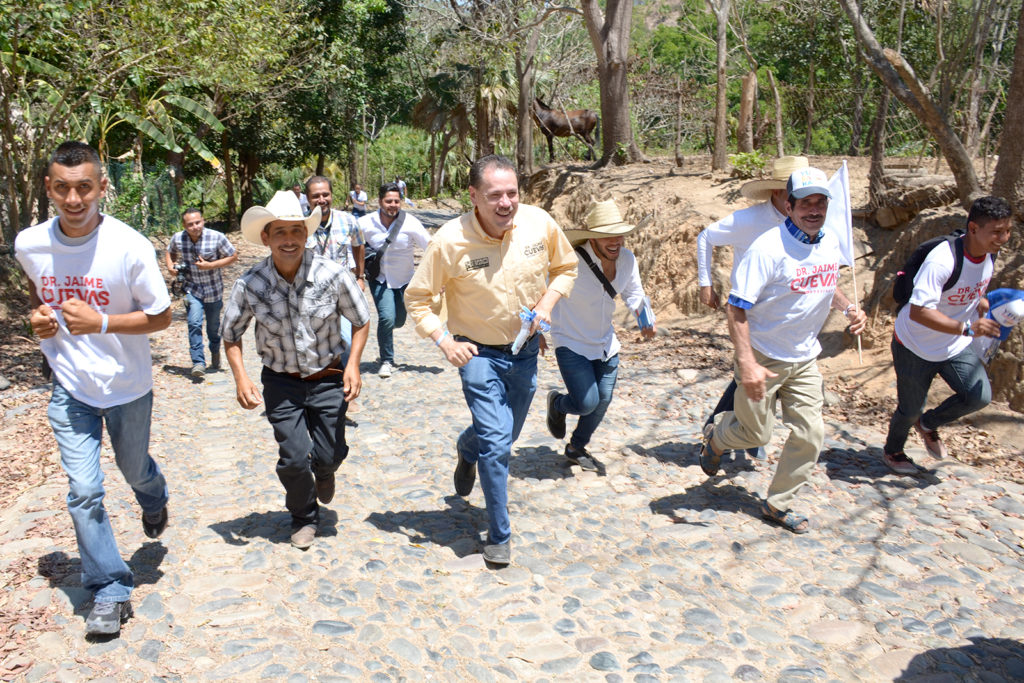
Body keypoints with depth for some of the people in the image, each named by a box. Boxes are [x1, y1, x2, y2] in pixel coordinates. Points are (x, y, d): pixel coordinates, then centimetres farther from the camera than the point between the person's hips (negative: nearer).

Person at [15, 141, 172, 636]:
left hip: (128, 386, -2)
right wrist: (37, 315, -6)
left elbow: (161, 317, -14)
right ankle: (110, 590, 13)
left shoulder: (129, 247, -21)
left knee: (134, 468, 20)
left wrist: (100, 322, -27)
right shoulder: (29, 245, -9)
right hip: (70, 388, 2)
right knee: (84, 491, -3)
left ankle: (155, 498, 58)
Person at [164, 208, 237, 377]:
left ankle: (215, 352, 42)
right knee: (194, 323, -17)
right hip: (192, 289, 1)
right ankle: (198, 363, -14)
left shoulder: (217, 238, -15)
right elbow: (169, 253, 15)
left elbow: (233, 256, -7)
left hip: (213, 291, 0)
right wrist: (170, 266, -6)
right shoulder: (178, 239, -6)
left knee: (213, 326, 15)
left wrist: (211, 265, -19)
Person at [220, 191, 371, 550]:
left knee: (329, 455, 4)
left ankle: (325, 472, 46)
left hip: (328, 379, 0)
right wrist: (240, 377, -11)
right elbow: (230, 334, 2)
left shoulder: (333, 275, -18)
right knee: (293, 458, -3)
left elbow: (361, 321, -2)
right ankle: (304, 518, 29)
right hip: (281, 382, 0)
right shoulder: (250, 284, -15)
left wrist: (353, 365, -13)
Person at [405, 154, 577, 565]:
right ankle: (499, 535, 8)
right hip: (479, 353, -4)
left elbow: (565, 267, 6)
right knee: (496, 442, -12)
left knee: (505, 435, 21)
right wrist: (444, 341, -19)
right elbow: (417, 297, -8)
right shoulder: (450, 241, -20)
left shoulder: (539, 223, -13)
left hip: (525, 350, 4)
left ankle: (466, 448, 58)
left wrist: (548, 302, -11)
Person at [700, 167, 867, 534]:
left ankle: (777, 503, 24)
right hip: (763, 358, -6)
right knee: (756, 434, 5)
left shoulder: (831, 243, 1)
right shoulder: (768, 248, -23)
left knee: (810, 434, 4)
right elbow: (736, 308, -25)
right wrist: (747, 364, -32)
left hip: (805, 359, 6)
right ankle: (716, 435, 41)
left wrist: (848, 307, -3)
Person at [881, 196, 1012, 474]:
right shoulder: (941, 261, -32)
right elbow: (918, 312, -38)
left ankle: (928, 424, 20)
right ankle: (892, 450, 40)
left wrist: (981, 301, -4)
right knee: (910, 410, 7)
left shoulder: (987, 254, -7)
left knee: (980, 396, -10)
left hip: (956, 346, 6)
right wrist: (968, 328, -43)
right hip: (916, 346, -6)